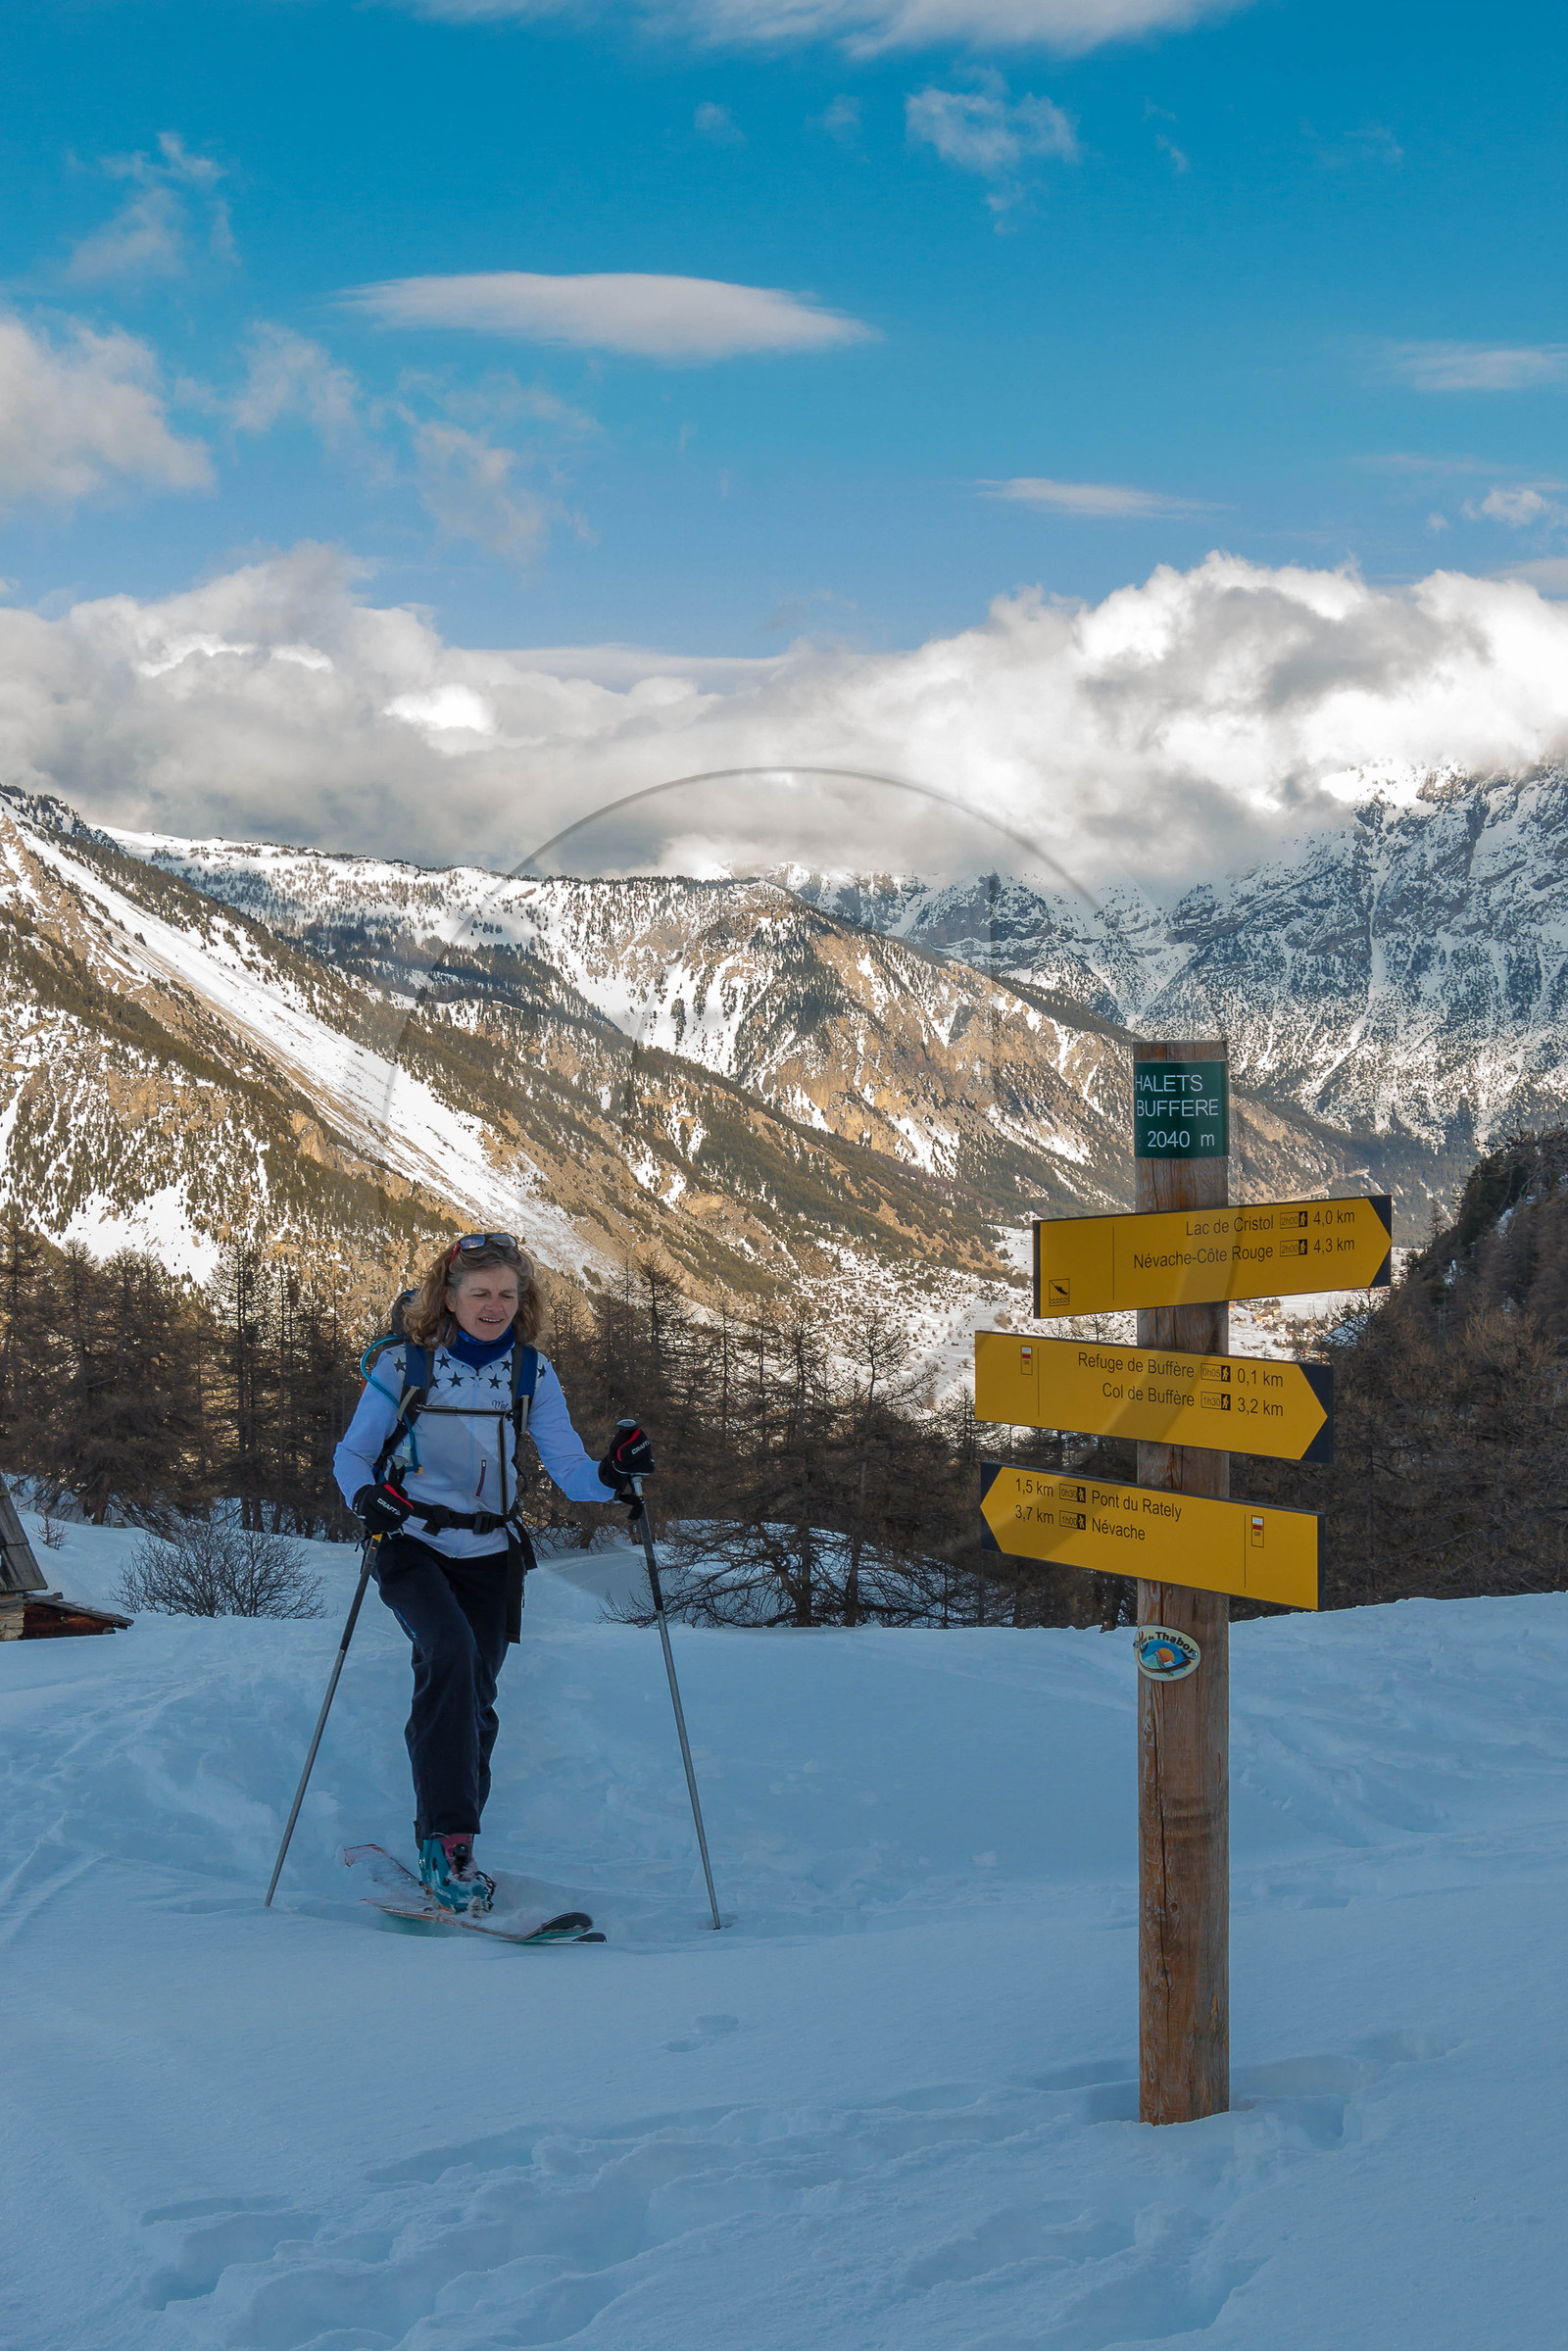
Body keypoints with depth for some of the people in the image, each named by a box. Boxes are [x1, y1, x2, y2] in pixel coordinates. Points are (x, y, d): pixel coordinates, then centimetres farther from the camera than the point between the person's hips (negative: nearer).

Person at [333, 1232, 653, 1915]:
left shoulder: (531, 1372, 1)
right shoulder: (405, 1363, -6)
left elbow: (569, 1469, -3)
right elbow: (352, 1454, -2)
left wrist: (612, 1474, -25)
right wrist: (366, 1497, -24)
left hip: (490, 1556, 3)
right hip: (414, 1546, -3)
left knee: (471, 1703, 3)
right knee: (452, 1654, -28)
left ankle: (445, 1847, 24)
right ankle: (447, 1840, -26)